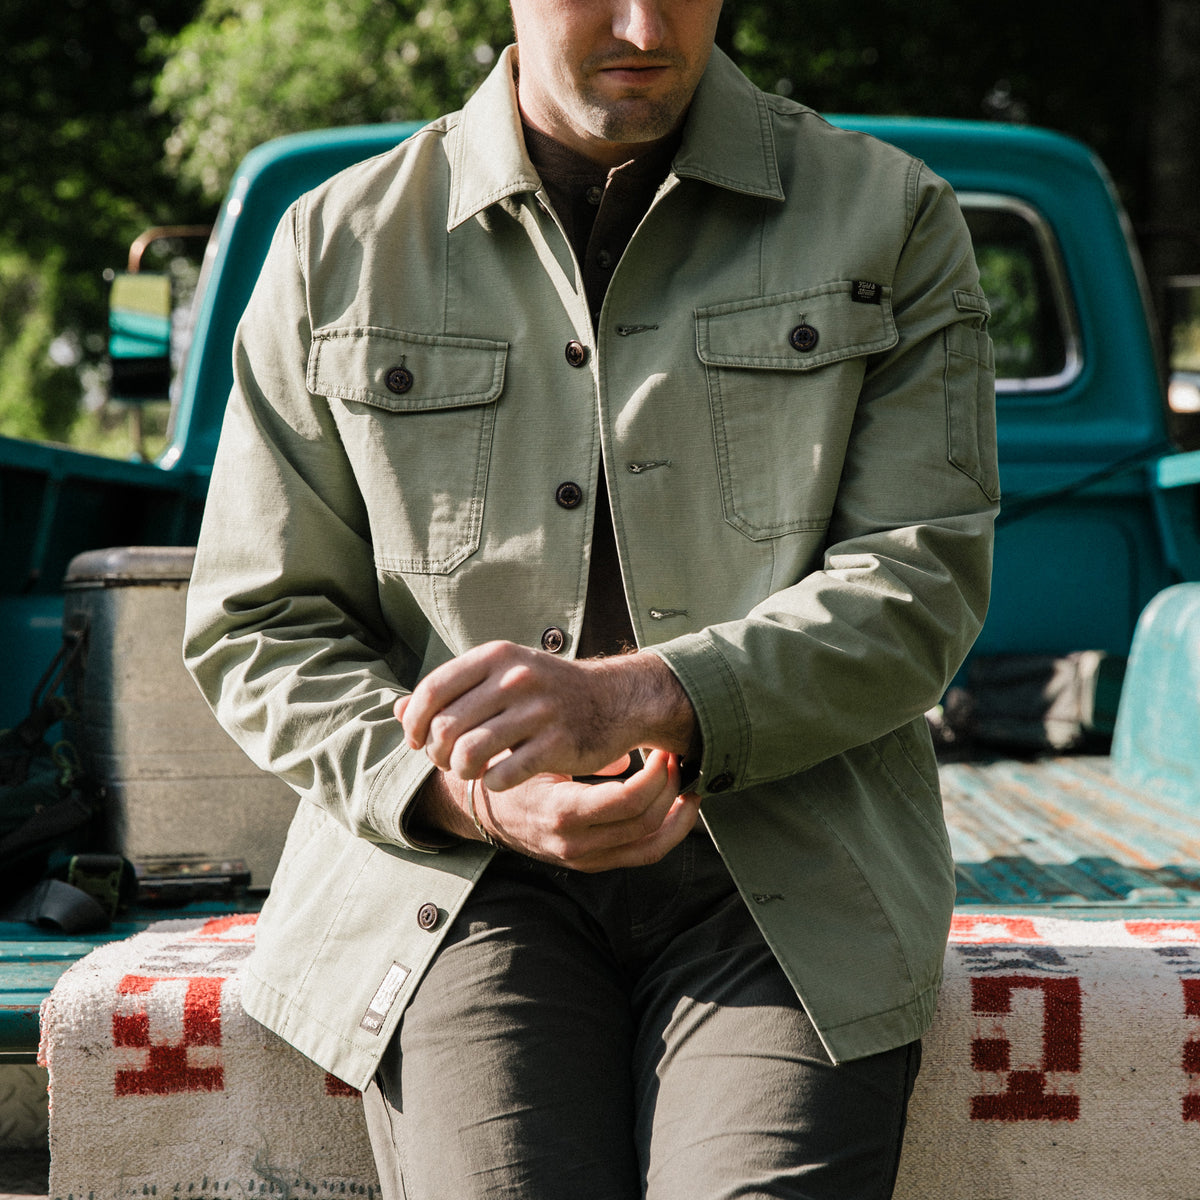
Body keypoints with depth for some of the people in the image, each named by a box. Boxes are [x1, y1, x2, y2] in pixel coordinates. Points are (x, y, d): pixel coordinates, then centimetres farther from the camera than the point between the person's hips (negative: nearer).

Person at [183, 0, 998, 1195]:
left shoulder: (887, 217, 9)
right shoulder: (339, 244, 11)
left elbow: (919, 581, -1)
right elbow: (258, 628, 10)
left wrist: (640, 695, -18)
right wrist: (467, 793, -9)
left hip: (785, 871, 0)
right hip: (461, 873, 1)